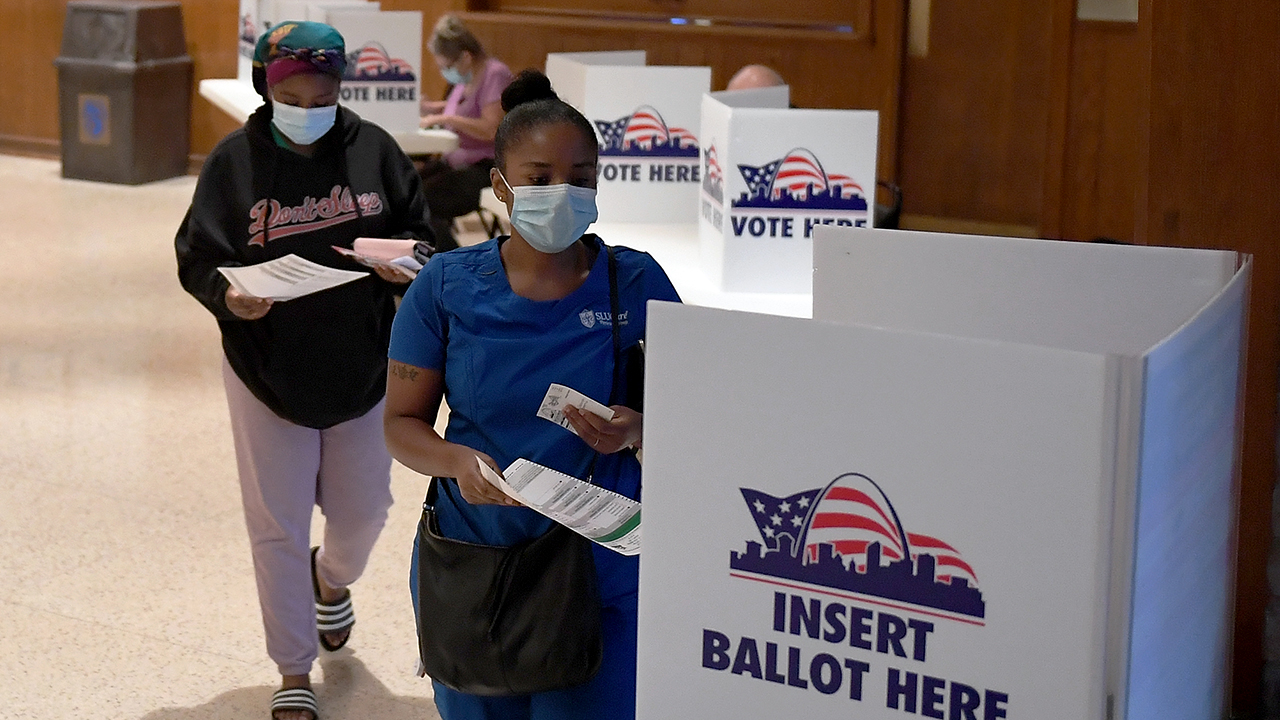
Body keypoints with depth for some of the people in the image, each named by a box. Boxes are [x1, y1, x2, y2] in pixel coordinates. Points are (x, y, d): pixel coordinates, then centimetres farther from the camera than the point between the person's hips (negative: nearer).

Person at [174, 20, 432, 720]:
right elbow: (198, 259, -5)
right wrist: (229, 296, -25)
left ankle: (332, 579, 53)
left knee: (363, 509, 16)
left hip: (362, 366, 2)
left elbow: (417, 227, 5)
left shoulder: (372, 148, -4)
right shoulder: (234, 161, -7)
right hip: (267, 369, -2)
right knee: (278, 526, 4)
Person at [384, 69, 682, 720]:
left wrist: (638, 430, -19)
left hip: (602, 574, -1)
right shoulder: (445, 286, -2)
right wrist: (457, 460, -19)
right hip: (471, 568, 1)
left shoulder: (636, 283, -3)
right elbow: (402, 421, 1)